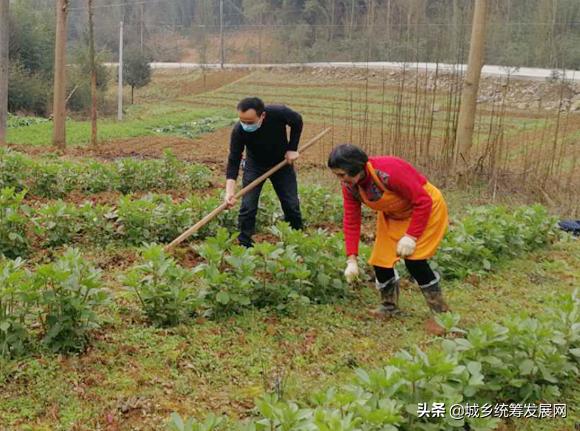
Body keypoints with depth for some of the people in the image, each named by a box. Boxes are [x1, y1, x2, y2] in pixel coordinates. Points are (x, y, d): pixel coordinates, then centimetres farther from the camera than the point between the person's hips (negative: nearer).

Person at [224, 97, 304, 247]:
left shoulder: (279, 113, -32)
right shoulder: (238, 131, -31)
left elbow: (297, 121, -9)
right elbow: (233, 162, -27)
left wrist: (292, 149, -12)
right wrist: (230, 192, -38)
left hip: (282, 162, 1)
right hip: (255, 166, -1)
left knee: (292, 205, 6)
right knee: (248, 207, -9)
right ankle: (244, 245, 4)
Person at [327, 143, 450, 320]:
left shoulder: (388, 170, -37)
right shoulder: (350, 186, -16)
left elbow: (423, 201, -29)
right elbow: (351, 221, -9)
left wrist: (411, 236, -28)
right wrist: (351, 259, -14)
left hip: (426, 208, -7)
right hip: (392, 216, 7)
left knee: (413, 258, -19)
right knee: (380, 260, -2)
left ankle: (441, 311, -1)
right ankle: (389, 306, 21)